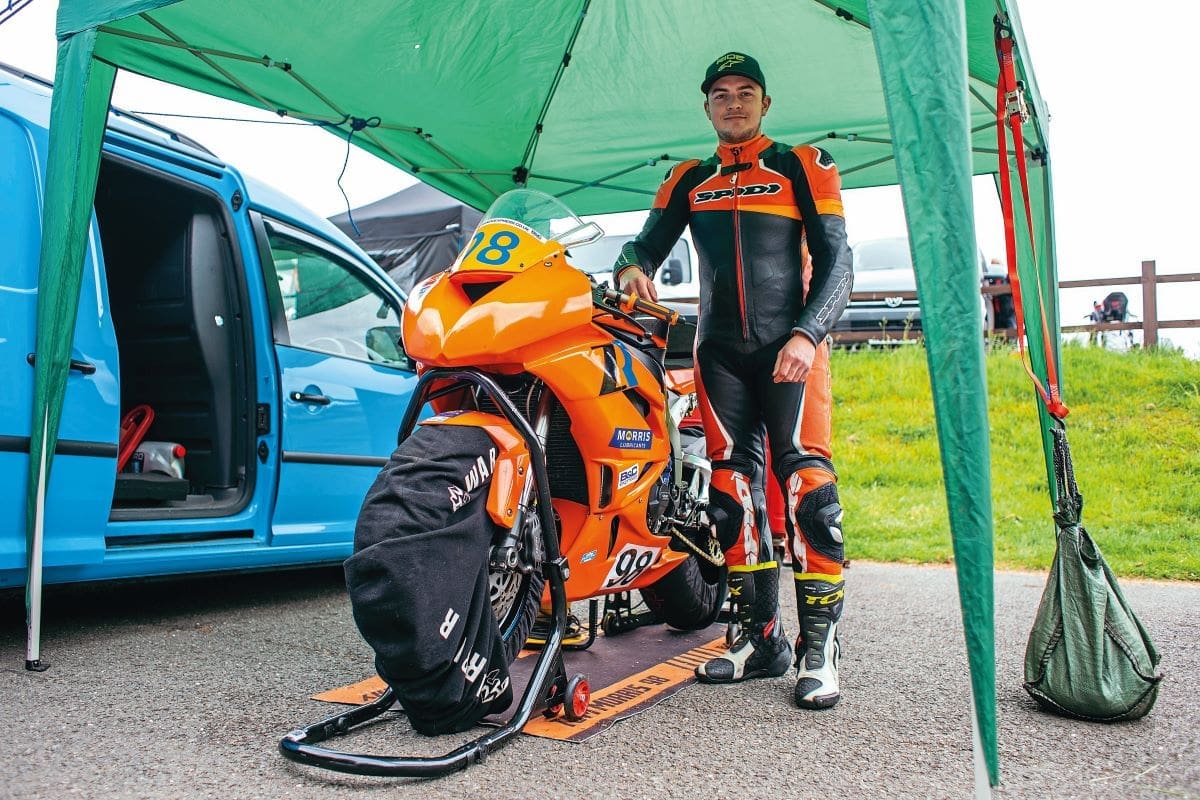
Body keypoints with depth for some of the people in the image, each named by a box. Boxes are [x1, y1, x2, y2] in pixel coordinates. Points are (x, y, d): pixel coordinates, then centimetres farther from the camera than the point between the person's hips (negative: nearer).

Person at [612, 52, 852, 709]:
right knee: (731, 486, 0)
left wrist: (807, 335, -14)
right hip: (720, 351, 4)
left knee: (805, 479, -13)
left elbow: (836, 261, 1)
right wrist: (631, 266, -11)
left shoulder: (803, 166, 8)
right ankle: (760, 637, 8)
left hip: (791, 346, -3)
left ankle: (820, 647, -9)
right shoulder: (688, 180, 20)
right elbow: (649, 242, 14)